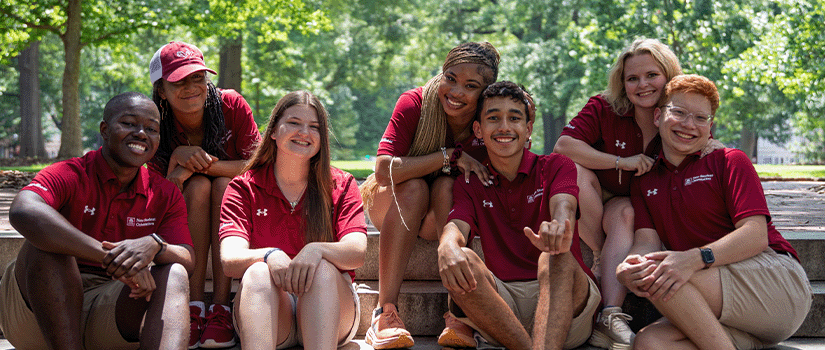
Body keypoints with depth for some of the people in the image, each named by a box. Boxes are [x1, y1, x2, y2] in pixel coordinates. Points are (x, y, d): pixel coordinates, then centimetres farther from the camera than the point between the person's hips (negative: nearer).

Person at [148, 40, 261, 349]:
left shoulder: (232, 105, -16)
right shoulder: (159, 127, -15)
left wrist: (208, 164, -33)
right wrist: (180, 161, -35)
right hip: (183, 217, 0)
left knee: (224, 184, -31)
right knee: (199, 185, -30)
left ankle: (220, 308, -37)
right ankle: (194, 305, -35)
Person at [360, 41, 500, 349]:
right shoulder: (415, 103, -22)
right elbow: (385, 170, -32)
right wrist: (450, 156, -32)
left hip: (446, 214, 1)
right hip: (392, 204, -1)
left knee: (447, 186, -30)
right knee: (414, 186, -33)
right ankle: (385, 312, -39)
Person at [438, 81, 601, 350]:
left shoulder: (556, 167, 10)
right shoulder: (470, 185, 16)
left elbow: (563, 206, -13)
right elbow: (458, 225, -5)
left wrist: (559, 229, -41)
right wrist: (447, 247, -34)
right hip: (503, 302, 2)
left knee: (555, 256, -34)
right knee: (462, 261, -27)